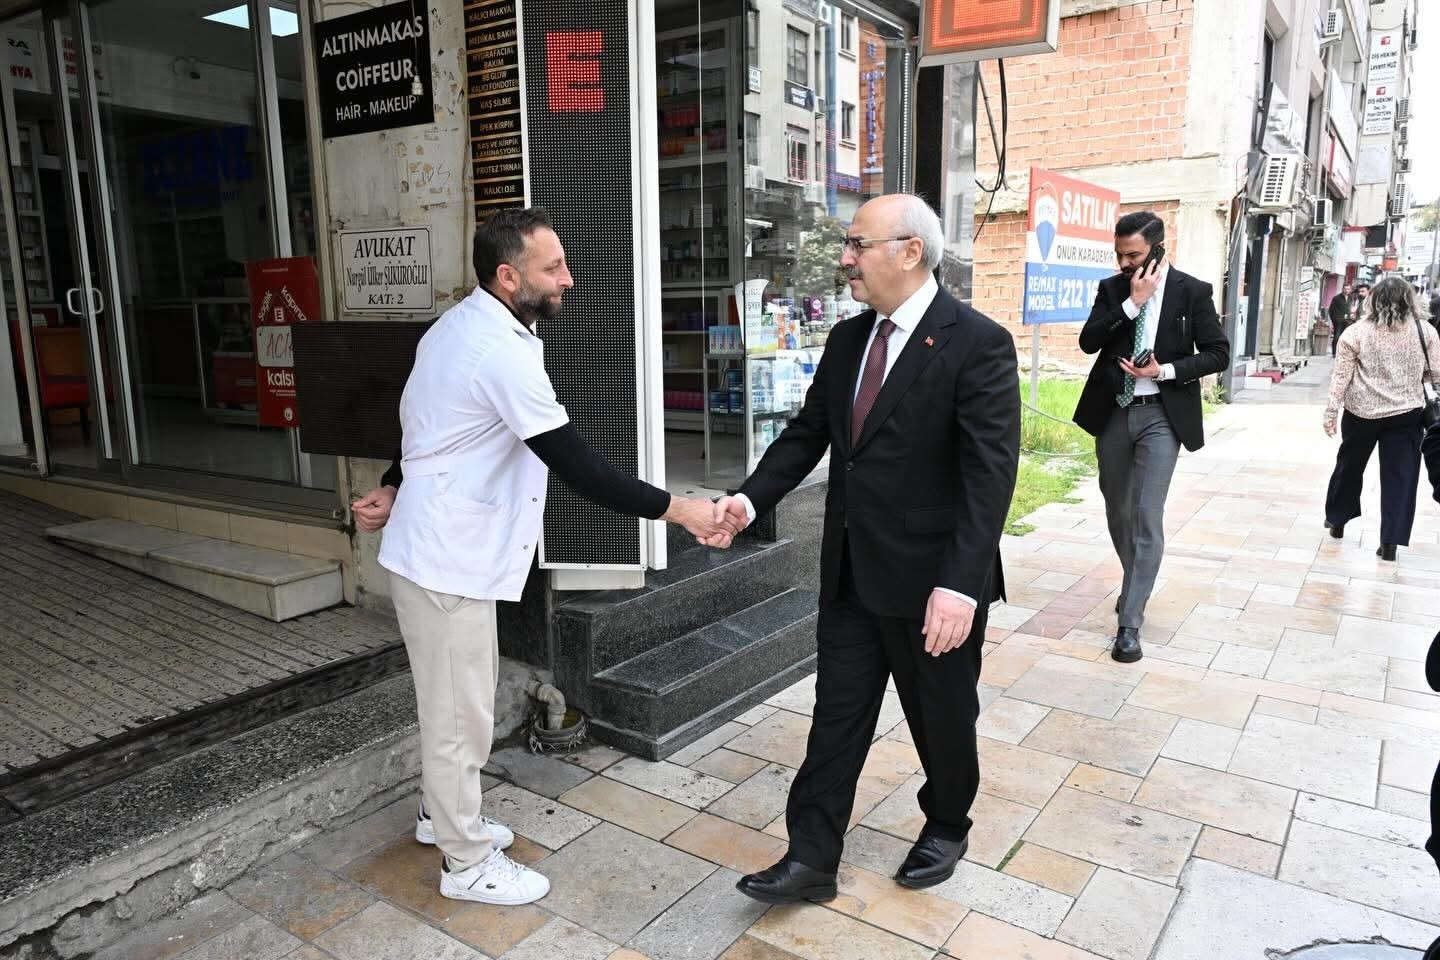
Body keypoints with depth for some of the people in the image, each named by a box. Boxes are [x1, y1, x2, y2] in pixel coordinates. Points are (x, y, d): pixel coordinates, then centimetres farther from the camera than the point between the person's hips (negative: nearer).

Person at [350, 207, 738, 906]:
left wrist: (394, 491, 7)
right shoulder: (503, 349, -26)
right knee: (461, 713, 5)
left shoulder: (461, 326, 7)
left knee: (461, 699, 24)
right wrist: (678, 510, -26)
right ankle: (467, 862, 23)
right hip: (447, 560, -10)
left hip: (440, 546, 10)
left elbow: (437, 426, 16)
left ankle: (444, 814, 43)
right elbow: (575, 465, -29)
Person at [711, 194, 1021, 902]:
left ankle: (946, 827, 43)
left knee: (942, 716, 17)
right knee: (837, 714, 11)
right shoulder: (847, 339, 7)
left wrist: (961, 584, -30)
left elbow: (990, 472, -22)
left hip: (932, 579, -5)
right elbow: (807, 433, 9)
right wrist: (750, 498, -7)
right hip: (852, 572, 6)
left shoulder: (977, 343, -15)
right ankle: (811, 859, 23)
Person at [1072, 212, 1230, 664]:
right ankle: (1135, 586, 39)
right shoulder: (1112, 288, 4)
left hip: (1162, 415, -4)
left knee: (1148, 518, -10)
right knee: (1118, 511, 16)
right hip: (1113, 412, 4)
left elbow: (1218, 353, -1)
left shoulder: (1192, 291, -3)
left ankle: (1129, 622, -6)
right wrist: (1132, 301, -15)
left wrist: (1165, 370, -15)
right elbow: (1088, 342, -8)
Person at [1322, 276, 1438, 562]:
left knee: (1349, 466, 19)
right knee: (1400, 476, 4)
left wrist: (1331, 412, -1)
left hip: (1362, 412, 0)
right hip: (1406, 413, 0)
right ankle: (1390, 541, 0)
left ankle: (1336, 520, 33)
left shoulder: (1356, 332, -5)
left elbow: (1340, 376, -7)